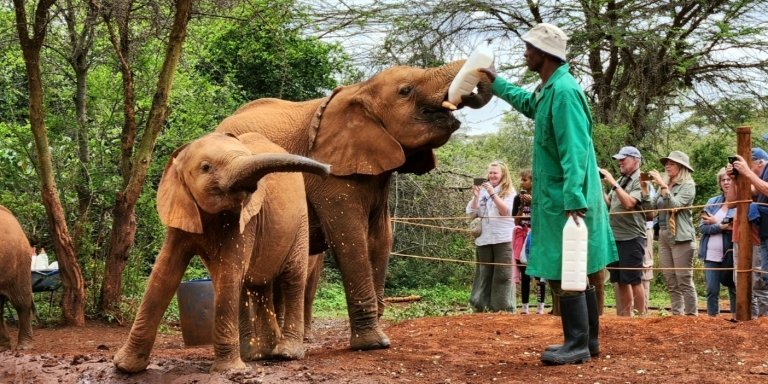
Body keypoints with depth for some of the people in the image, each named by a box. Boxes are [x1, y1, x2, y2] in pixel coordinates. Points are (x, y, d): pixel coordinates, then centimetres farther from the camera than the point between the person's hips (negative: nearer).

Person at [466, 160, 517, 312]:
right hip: (484, 239, 4)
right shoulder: (482, 190, 12)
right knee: (483, 273, 5)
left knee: (503, 274, -6)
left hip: (503, 239, -3)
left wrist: (493, 194, -17)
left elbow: (506, 211, -11)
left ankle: (504, 308, -5)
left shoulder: (509, 192, 4)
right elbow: (471, 213, 9)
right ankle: (482, 305, 9)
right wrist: (475, 196, -6)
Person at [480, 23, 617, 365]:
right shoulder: (548, 89, 12)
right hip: (557, 197, 10)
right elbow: (528, 104, 38)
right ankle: (588, 340, 22)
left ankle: (577, 346, 1)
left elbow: (574, 152, -25)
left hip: (565, 200, -10)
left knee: (564, 276, -5)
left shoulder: (563, 91, -19)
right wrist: (495, 82, 40)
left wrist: (573, 201, -30)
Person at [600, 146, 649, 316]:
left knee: (634, 280, -5)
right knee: (620, 280, 11)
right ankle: (624, 316, 18)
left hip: (631, 238, -8)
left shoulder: (640, 181, -8)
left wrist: (613, 183, -18)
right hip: (615, 237, 8)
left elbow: (629, 203, -22)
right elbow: (608, 203, 15)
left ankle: (640, 316, 1)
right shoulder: (620, 180, 15)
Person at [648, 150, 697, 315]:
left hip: (681, 238, -7)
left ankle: (692, 315, -6)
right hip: (663, 237, 7)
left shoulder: (688, 186, -2)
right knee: (671, 283, 7)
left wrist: (663, 186, -18)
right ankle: (677, 315, 11)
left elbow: (675, 205, -16)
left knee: (684, 281, -8)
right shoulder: (664, 186, 16)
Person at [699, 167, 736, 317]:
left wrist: (715, 222, -7)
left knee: (734, 289, 7)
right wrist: (721, 226, -14)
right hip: (711, 254, 3)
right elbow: (702, 227, 2)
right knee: (712, 290, 1)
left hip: (731, 254, -3)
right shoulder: (712, 202, 11)